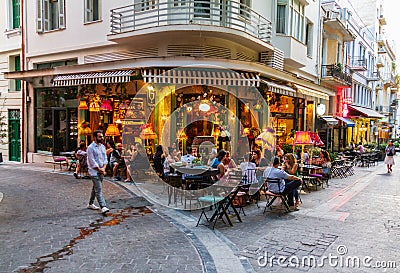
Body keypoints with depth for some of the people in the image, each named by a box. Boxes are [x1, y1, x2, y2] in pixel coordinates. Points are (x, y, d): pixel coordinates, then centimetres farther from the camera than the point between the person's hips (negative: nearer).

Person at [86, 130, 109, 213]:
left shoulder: (102, 146, 11)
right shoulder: (90, 148, -11)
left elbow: (105, 157, 10)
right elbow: (92, 161, -14)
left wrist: (103, 167, -4)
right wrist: (99, 169, -12)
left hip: (101, 171, 7)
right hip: (94, 171, -7)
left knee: (95, 188, 16)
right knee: (98, 189, -10)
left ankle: (90, 204, 29)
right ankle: (103, 207, -14)